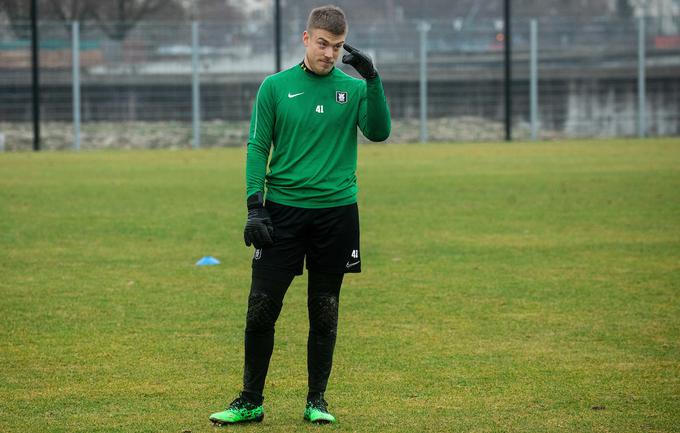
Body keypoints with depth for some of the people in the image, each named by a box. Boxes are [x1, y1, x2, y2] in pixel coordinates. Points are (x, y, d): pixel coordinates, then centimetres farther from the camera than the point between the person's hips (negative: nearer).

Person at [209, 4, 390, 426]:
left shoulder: (353, 88, 5)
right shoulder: (275, 87, 3)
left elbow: (379, 131, -10)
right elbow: (258, 148, 2)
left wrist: (373, 79, -18)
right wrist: (255, 206, -7)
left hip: (336, 212, 1)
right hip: (283, 209, -1)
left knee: (325, 312, 7)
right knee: (262, 307, -3)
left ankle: (317, 400, 17)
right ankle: (251, 401, 9)